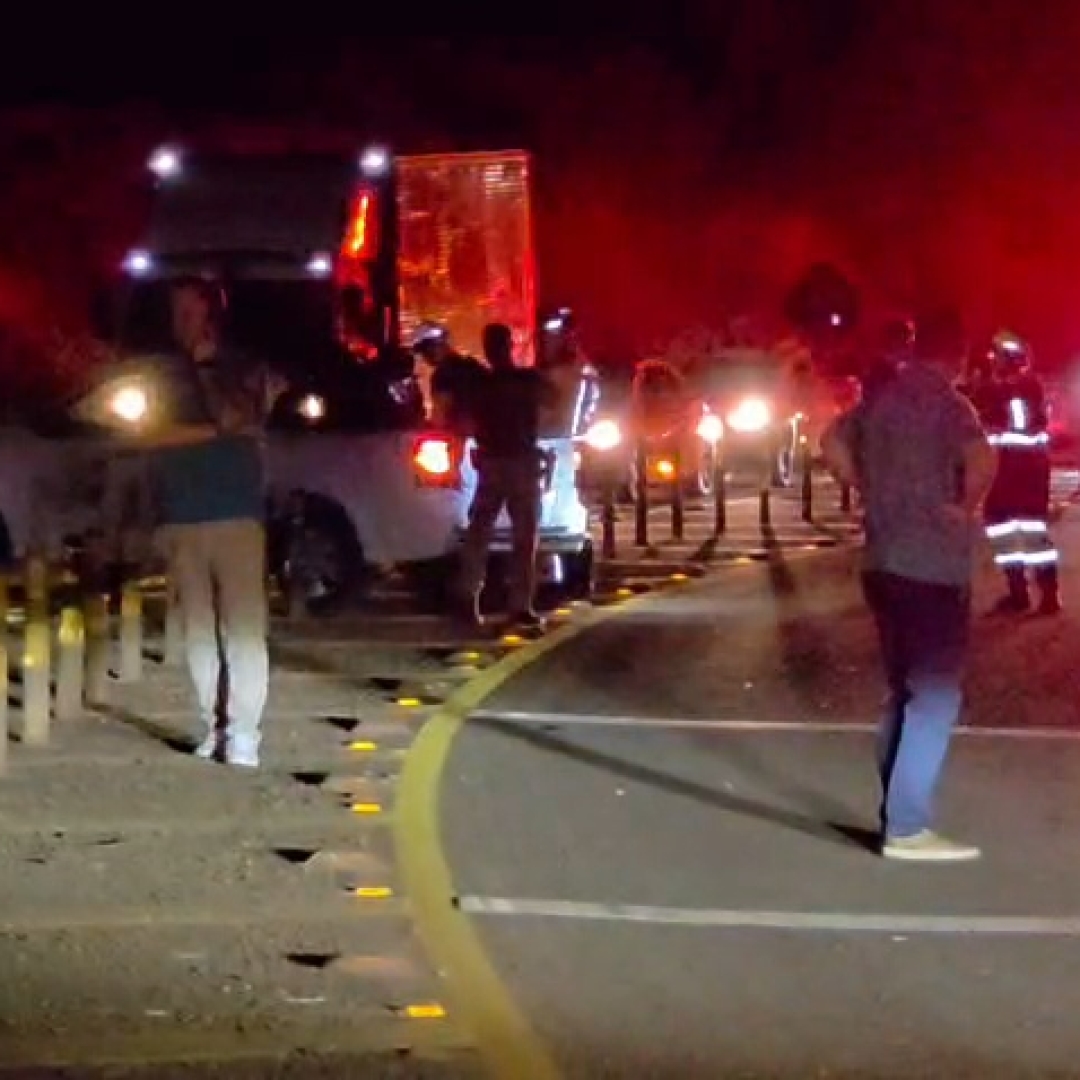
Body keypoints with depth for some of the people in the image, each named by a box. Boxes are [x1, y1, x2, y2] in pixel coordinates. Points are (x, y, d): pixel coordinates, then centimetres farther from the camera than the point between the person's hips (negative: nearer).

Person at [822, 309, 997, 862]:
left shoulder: (881, 398, 9)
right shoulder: (948, 403, -15)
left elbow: (833, 443, 23)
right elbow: (983, 459, -32)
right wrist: (966, 506, -15)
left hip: (885, 562, 8)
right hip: (935, 567, -8)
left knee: (905, 693, 17)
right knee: (934, 697, -4)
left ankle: (897, 815, 21)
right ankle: (907, 828, -6)